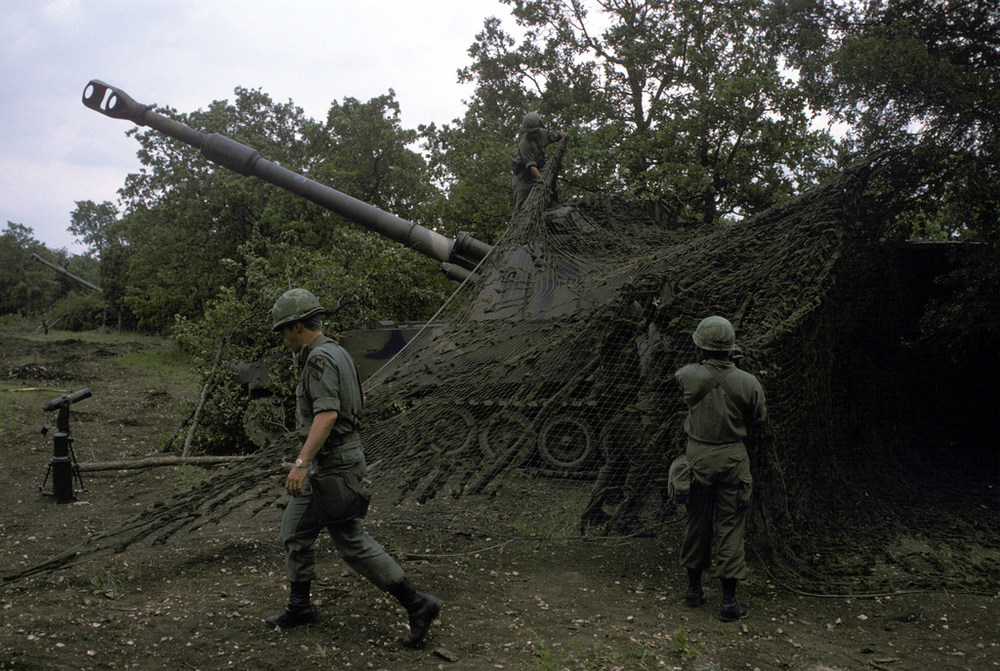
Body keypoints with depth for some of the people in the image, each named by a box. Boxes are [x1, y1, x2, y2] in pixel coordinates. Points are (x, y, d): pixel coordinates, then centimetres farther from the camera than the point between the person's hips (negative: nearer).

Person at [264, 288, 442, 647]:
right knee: (295, 530, 15)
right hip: (326, 465, 10)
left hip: (334, 465, -10)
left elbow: (327, 414, -29)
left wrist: (301, 462, -32)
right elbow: (355, 403, 22)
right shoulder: (336, 353, 13)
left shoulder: (320, 359, -18)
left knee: (352, 543, -2)